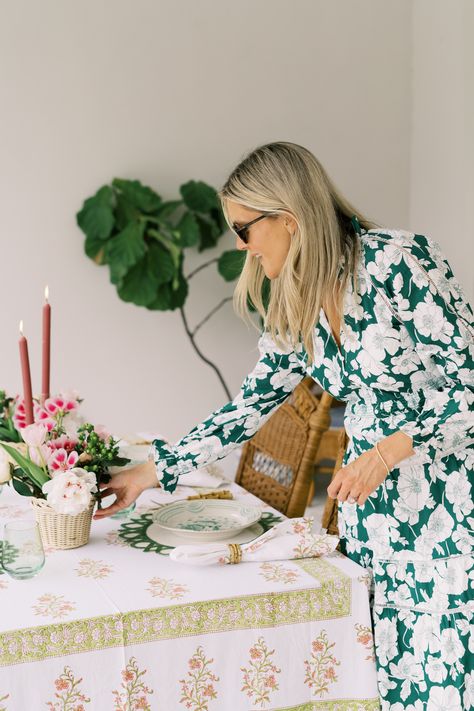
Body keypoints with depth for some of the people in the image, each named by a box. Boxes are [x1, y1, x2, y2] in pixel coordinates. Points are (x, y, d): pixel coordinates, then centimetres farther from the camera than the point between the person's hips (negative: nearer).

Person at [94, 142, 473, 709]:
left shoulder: (401, 260, -16)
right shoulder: (294, 306, 6)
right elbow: (251, 406, 13)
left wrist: (385, 453, -20)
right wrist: (150, 473, 14)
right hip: (374, 501, 6)